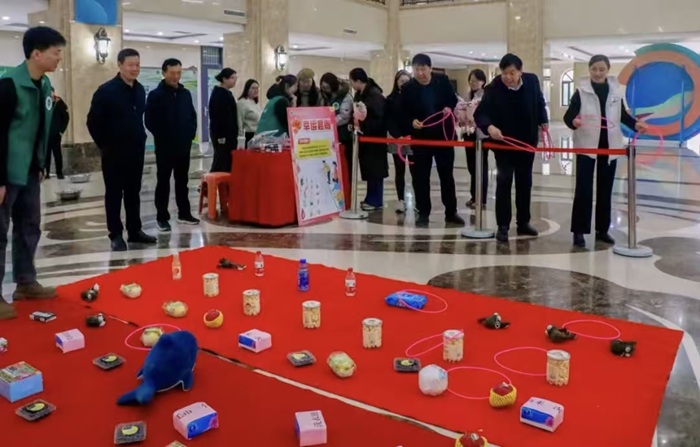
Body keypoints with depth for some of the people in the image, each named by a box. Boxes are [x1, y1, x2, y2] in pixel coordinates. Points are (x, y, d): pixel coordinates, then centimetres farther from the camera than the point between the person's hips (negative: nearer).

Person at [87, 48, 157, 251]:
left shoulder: (140, 90, 9)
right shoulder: (106, 90, -11)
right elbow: (93, 121, -9)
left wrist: (140, 139, 14)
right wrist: (104, 145, -5)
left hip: (136, 151, 6)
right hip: (114, 153, -6)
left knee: (133, 193, 13)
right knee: (114, 194, 2)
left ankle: (135, 231, 22)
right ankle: (115, 235, 8)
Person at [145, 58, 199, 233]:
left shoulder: (186, 94, 9)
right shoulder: (155, 95, -7)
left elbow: (193, 116, 16)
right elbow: (150, 121, -10)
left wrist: (191, 133, 3)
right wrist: (162, 137, -10)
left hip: (184, 146, 5)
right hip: (165, 147, -5)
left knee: (182, 181, 12)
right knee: (163, 182, 2)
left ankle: (184, 214, 21)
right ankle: (162, 218, 7)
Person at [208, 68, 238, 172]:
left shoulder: (226, 93, 16)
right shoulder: (218, 94, -13)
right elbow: (218, 116, -19)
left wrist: (233, 134, 19)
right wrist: (221, 135, -22)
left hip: (228, 133, 9)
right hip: (222, 134, -9)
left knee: (227, 160, 10)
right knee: (222, 161, -7)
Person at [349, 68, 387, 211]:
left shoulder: (375, 94, -15)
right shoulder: (359, 94, 11)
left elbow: (379, 117, -18)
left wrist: (362, 127, -17)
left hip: (375, 137, -8)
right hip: (365, 136, 8)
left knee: (374, 169, -2)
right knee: (368, 168, 10)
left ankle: (376, 200, 5)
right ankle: (371, 198, 18)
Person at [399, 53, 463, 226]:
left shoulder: (443, 81, -3)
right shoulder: (408, 88, -6)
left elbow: (454, 101, 7)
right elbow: (404, 114, -6)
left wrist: (450, 109, -13)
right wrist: (411, 121, -25)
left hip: (444, 135, 1)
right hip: (420, 137, -1)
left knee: (447, 175, 10)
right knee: (420, 177, 1)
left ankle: (451, 212, 21)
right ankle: (423, 213, 12)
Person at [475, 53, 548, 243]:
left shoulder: (532, 81, -9)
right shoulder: (493, 88, -20)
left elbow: (539, 102, 9)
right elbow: (480, 113, -25)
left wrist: (543, 122, 8)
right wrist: (489, 127, -43)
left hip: (527, 141, 4)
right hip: (503, 142, -4)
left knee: (525, 182, 12)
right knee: (504, 182, -5)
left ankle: (523, 222, 23)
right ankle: (503, 226, 1)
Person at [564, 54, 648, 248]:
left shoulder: (616, 90, 4)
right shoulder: (582, 91, -7)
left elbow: (623, 115, 13)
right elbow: (568, 116, -13)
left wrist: (636, 124, -3)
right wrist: (574, 121, -34)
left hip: (610, 145, 4)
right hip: (587, 145, -4)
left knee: (605, 189, 10)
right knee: (583, 189, -4)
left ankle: (602, 230, 20)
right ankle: (579, 231, 2)